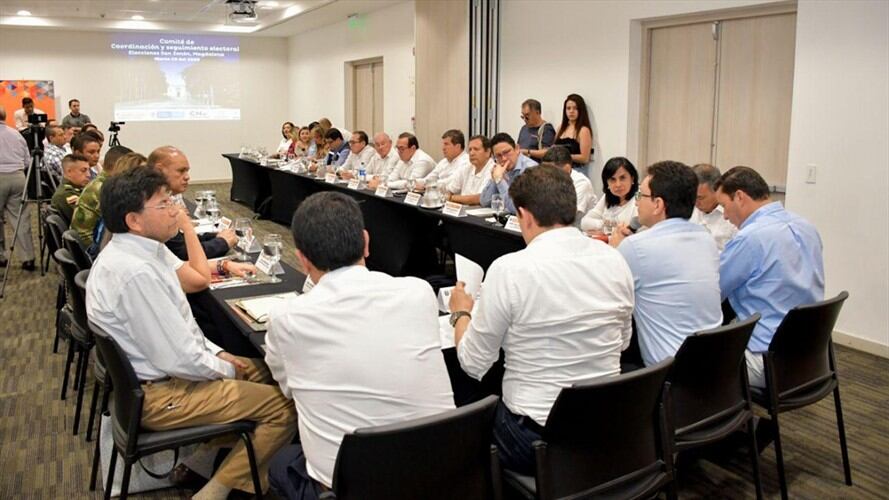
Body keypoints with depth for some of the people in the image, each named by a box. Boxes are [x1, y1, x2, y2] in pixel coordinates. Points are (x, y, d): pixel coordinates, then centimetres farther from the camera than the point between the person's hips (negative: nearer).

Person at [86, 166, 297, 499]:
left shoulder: (142, 248, 0)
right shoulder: (135, 272, -29)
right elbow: (178, 360, -27)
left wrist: (216, 352, 6)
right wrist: (225, 368, -9)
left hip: (151, 369, 10)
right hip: (158, 395, -10)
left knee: (261, 370, 19)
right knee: (285, 407, -10)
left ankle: (205, 454, 18)